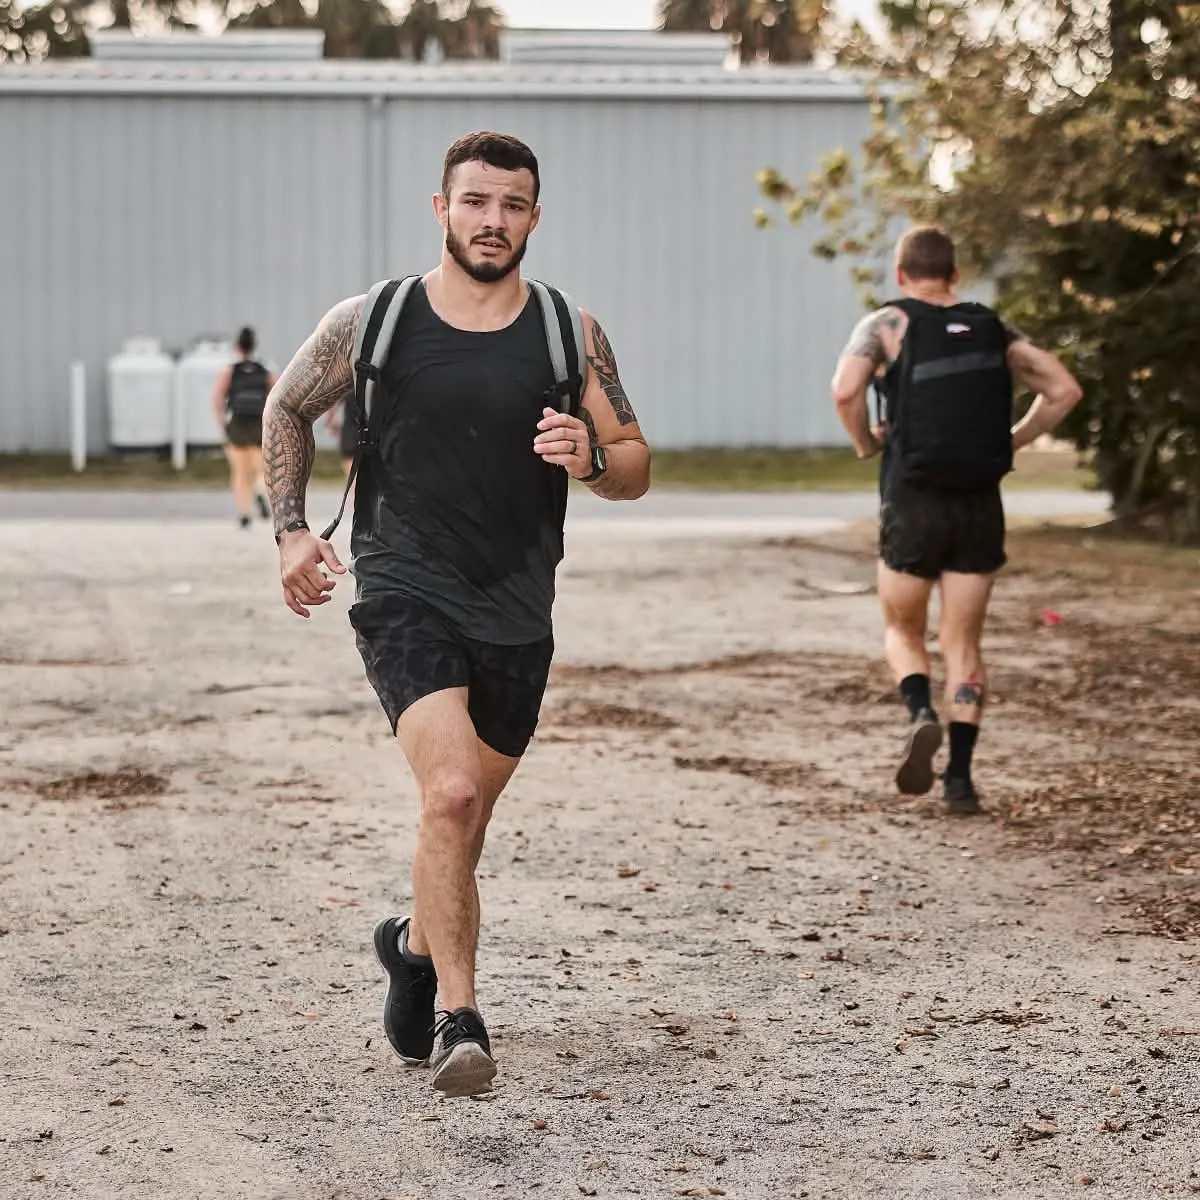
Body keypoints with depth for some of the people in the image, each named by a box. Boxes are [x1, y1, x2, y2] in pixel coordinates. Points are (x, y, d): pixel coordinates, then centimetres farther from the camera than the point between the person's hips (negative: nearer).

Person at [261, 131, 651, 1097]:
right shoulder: (372, 321, -2)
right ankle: (458, 1019, -17)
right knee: (451, 794, -23)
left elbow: (636, 469, 6)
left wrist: (592, 458, -18)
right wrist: (292, 528, 3)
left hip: (517, 614, 3)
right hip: (406, 593, -3)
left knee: (466, 817, 16)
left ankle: (416, 944, 46)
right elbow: (288, 409, 15)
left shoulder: (569, 335, 1)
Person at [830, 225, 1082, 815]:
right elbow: (1064, 390, 5)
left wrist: (866, 444, -2)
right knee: (963, 645, 10)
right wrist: (1009, 443, 11)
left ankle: (922, 714, -13)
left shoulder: (887, 324, -1)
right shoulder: (993, 330, 11)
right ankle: (960, 776, 0)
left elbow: (845, 391, -19)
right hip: (981, 506, 3)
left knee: (903, 631, 15)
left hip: (913, 504, -3)